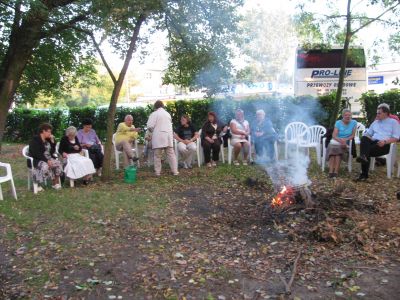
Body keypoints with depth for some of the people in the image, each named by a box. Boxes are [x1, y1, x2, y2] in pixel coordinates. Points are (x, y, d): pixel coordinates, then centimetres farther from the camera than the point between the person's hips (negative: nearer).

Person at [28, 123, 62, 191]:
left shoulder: (48, 140, 12)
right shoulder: (35, 140, -11)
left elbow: (52, 151, 11)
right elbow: (36, 154, -21)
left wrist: (52, 141, 1)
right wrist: (47, 160, -28)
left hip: (47, 159, 7)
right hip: (36, 160, -7)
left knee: (58, 163, -17)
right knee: (45, 166, -36)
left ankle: (55, 183, -11)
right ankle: (38, 185, -23)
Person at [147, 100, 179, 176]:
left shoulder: (154, 114, -2)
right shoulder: (168, 114, 15)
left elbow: (150, 126, -9)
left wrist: (153, 131, 10)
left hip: (158, 137, -4)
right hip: (168, 136, 4)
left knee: (157, 155, 3)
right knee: (171, 154, 7)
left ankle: (157, 172, 6)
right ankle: (175, 171, 6)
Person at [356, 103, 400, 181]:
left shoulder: (393, 122, 11)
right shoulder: (375, 122, 29)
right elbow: (368, 133, 23)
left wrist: (385, 141, -19)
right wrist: (368, 138, -3)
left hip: (385, 145, -4)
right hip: (373, 142, 5)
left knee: (368, 151, -33)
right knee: (364, 138, -31)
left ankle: (364, 175, -35)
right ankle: (363, 157, -48)